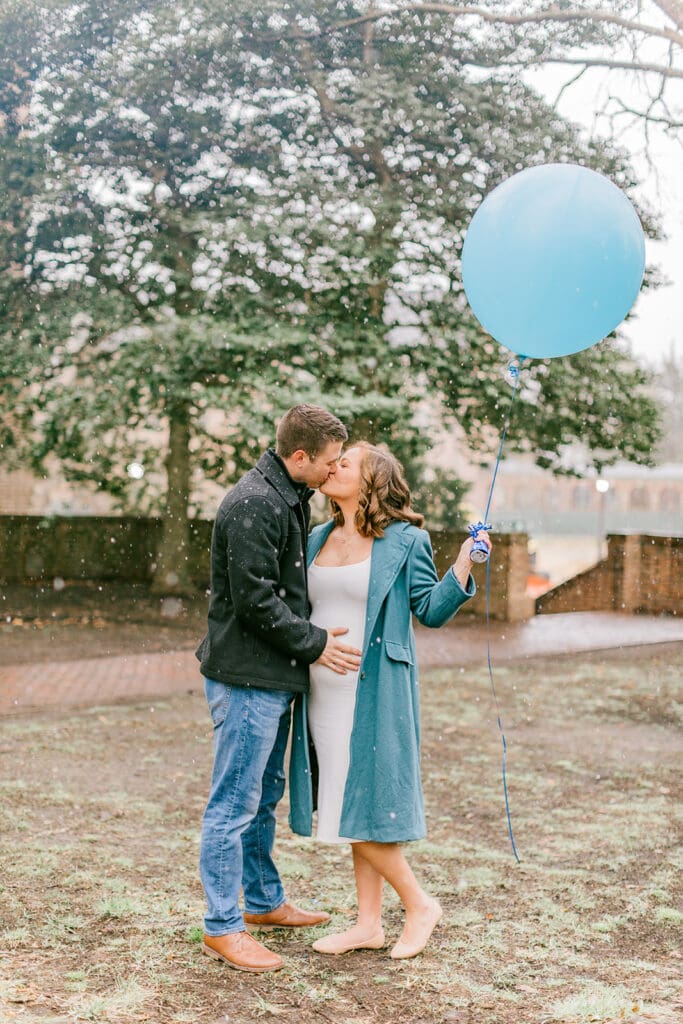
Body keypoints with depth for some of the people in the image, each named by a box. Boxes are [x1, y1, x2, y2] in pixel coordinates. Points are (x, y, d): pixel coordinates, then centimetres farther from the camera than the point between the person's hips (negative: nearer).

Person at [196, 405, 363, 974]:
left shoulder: (290, 498, 14)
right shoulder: (254, 505, -19)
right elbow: (255, 598, -22)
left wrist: (318, 635, 11)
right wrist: (315, 643, -14)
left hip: (274, 676, 11)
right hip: (246, 676, -11)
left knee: (265, 795, 21)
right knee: (234, 804, -2)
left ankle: (265, 901, 35)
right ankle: (221, 927, 8)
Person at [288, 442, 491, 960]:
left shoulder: (405, 541, -4)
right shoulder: (318, 539, 13)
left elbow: (432, 609, -6)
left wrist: (464, 561, -15)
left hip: (373, 694, -6)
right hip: (323, 693, 7)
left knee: (363, 807, -5)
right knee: (345, 807, 12)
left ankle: (420, 904, 16)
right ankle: (369, 924, 23)